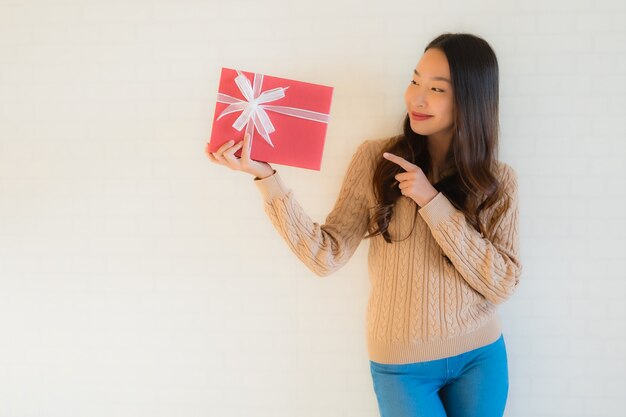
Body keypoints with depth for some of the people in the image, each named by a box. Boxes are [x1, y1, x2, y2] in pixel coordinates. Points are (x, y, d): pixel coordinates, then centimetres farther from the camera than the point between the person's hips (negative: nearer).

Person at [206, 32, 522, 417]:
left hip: (481, 356, 2)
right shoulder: (376, 159, -8)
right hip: (403, 364, -1)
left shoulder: (498, 181, -5)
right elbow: (328, 256, -13)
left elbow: (503, 284, -13)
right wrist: (265, 176, -24)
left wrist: (432, 201, -20)